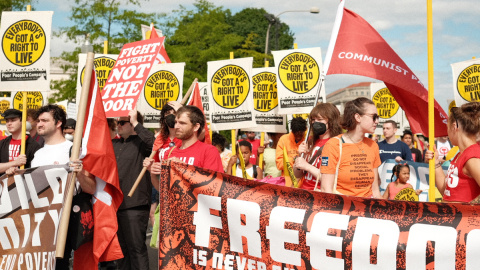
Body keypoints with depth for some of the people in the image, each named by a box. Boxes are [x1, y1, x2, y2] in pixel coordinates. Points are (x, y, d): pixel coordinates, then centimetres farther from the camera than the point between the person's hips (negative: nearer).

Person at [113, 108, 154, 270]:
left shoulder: (141, 142, -5)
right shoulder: (114, 144, 17)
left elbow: (154, 143, -26)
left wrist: (136, 123, -19)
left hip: (134, 204, -8)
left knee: (136, 248, -5)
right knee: (121, 248, 16)